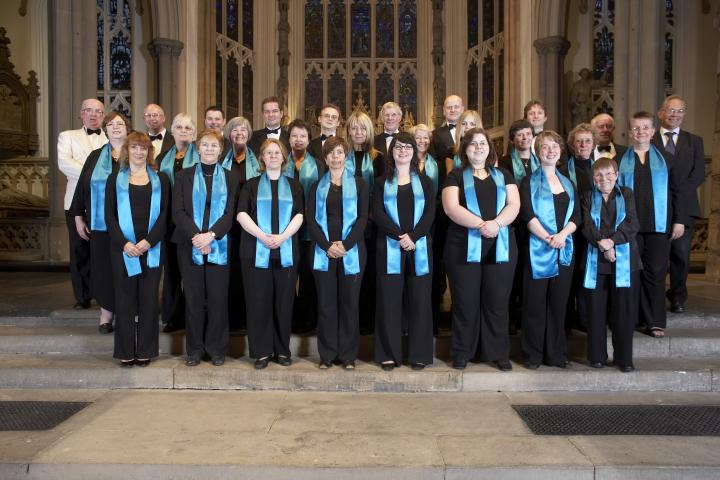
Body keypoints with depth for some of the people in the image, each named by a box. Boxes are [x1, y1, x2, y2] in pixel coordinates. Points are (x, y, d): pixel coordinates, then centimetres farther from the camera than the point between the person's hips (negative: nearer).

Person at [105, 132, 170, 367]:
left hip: (151, 248, 0)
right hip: (123, 248, 0)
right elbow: (110, 215, 3)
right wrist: (124, 243, -11)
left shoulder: (160, 179, 9)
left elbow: (164, 214, 2)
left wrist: (149, 240, -11)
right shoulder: (116, 179, 9)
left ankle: (145, 350, 13)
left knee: (148, 299, 3)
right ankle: (126, 352, 12)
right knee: (125, 299, 3)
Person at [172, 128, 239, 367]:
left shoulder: (230, 178, 9)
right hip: (189, 246, 0)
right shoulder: (184, 176, 9)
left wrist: (210, 235, -15)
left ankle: (216, 348, 14)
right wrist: (196, 236, -15)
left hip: (219, 247, 0)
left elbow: (231, 213, -1)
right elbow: (177, 211, 0)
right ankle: (194, 349, 16)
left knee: (218, 298, 2)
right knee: (193, 298, 5)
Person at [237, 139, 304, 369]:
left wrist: (283, 236, -13)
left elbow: (299, 215, 3)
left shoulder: (294, 185, 13)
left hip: (286, 252, 1)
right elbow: (241, 214, 0)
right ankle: (261, 352, 9)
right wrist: (262, 235, -14)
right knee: (259, 302, 0)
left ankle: (282, 351, 13)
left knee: (284, 302, 3)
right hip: (256, 252, -1)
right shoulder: (252, 185, 11)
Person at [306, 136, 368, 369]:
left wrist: (346, 244, -12)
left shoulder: (359, 184, 7)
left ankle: (348, 355, 12)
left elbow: (362, 217, -1)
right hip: (323, 252, 1)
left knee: (350, 303, 3)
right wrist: (327, 246, -10)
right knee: (326, 303, 3)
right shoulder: (317, 186, 12)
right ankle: (327, 354, 13)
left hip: (351, 251, -1)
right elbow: (311, 219, 3)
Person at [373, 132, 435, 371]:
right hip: (390, 248, 0)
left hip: (419, 248, 1)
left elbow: (430, 213, 1)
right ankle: (389, 354, 8)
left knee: (419, 300, 1)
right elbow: (377, 213, -2)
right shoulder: (382, 182, 11)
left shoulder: (424, 182, 12)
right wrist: (400, 236, -16)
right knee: (389, 300, 0)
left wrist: (412, 237, -14)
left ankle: (419, 354, 9)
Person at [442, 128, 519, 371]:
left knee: (497, 302, 5)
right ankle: (462, 353, 13)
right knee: (465, 302, 2)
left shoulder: (503, 175, 15)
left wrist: (496, 223, -16)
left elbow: (514, 205, 4)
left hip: (501, 247, 2)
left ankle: (498, 353, 16)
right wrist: (480, 224, -19)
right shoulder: (456, 176, 7)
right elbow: (451, 207, -7)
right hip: (464, 247, -2)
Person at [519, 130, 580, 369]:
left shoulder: (568, 183, 15)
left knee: (558, 303, 7)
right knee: (535, 304, -1)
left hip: (564, 250, 4)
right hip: (537, 249, -4)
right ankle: (532, 355, 8)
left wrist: (562, 235, -11)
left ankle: (556, 354, 16)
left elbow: (576, 216, 7)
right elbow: (527, 214, -9)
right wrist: (547, 237, -18)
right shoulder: (530, 181, 3)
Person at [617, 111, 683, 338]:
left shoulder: (665, 159, 8)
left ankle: (655, 322, 11)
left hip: (658, 225, 1)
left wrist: (679, 220, 1)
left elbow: (675, 192, 8)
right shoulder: (620, 159, 4)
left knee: (655, 272, 2)